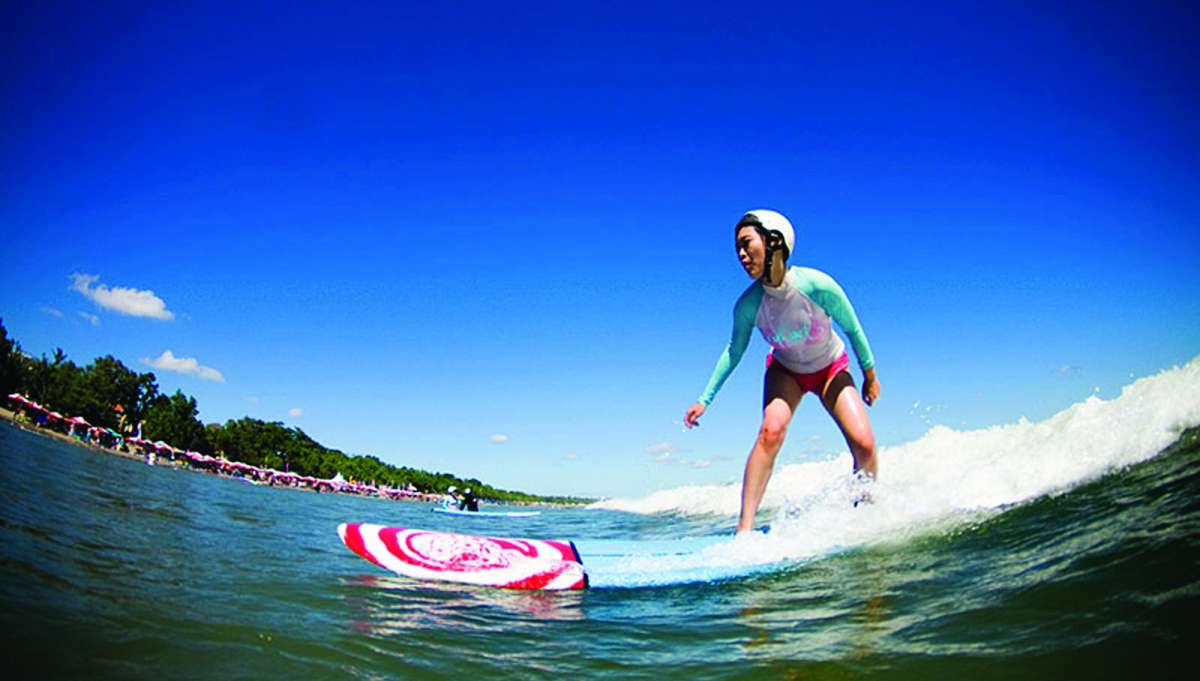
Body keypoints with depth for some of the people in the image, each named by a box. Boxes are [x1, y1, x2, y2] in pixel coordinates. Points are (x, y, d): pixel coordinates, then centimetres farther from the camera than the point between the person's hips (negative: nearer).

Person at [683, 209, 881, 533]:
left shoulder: (818, 285, -31)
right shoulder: (748, 305, -24)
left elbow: (853, 329, -15)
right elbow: (734, 351, -8)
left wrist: (870, 376, -2)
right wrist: (705, 399, -9)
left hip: (831, 369, 0)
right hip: (785, 371, 0)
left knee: (863, 443, -16)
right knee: (771, 429, -27)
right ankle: (744, 528, -26)